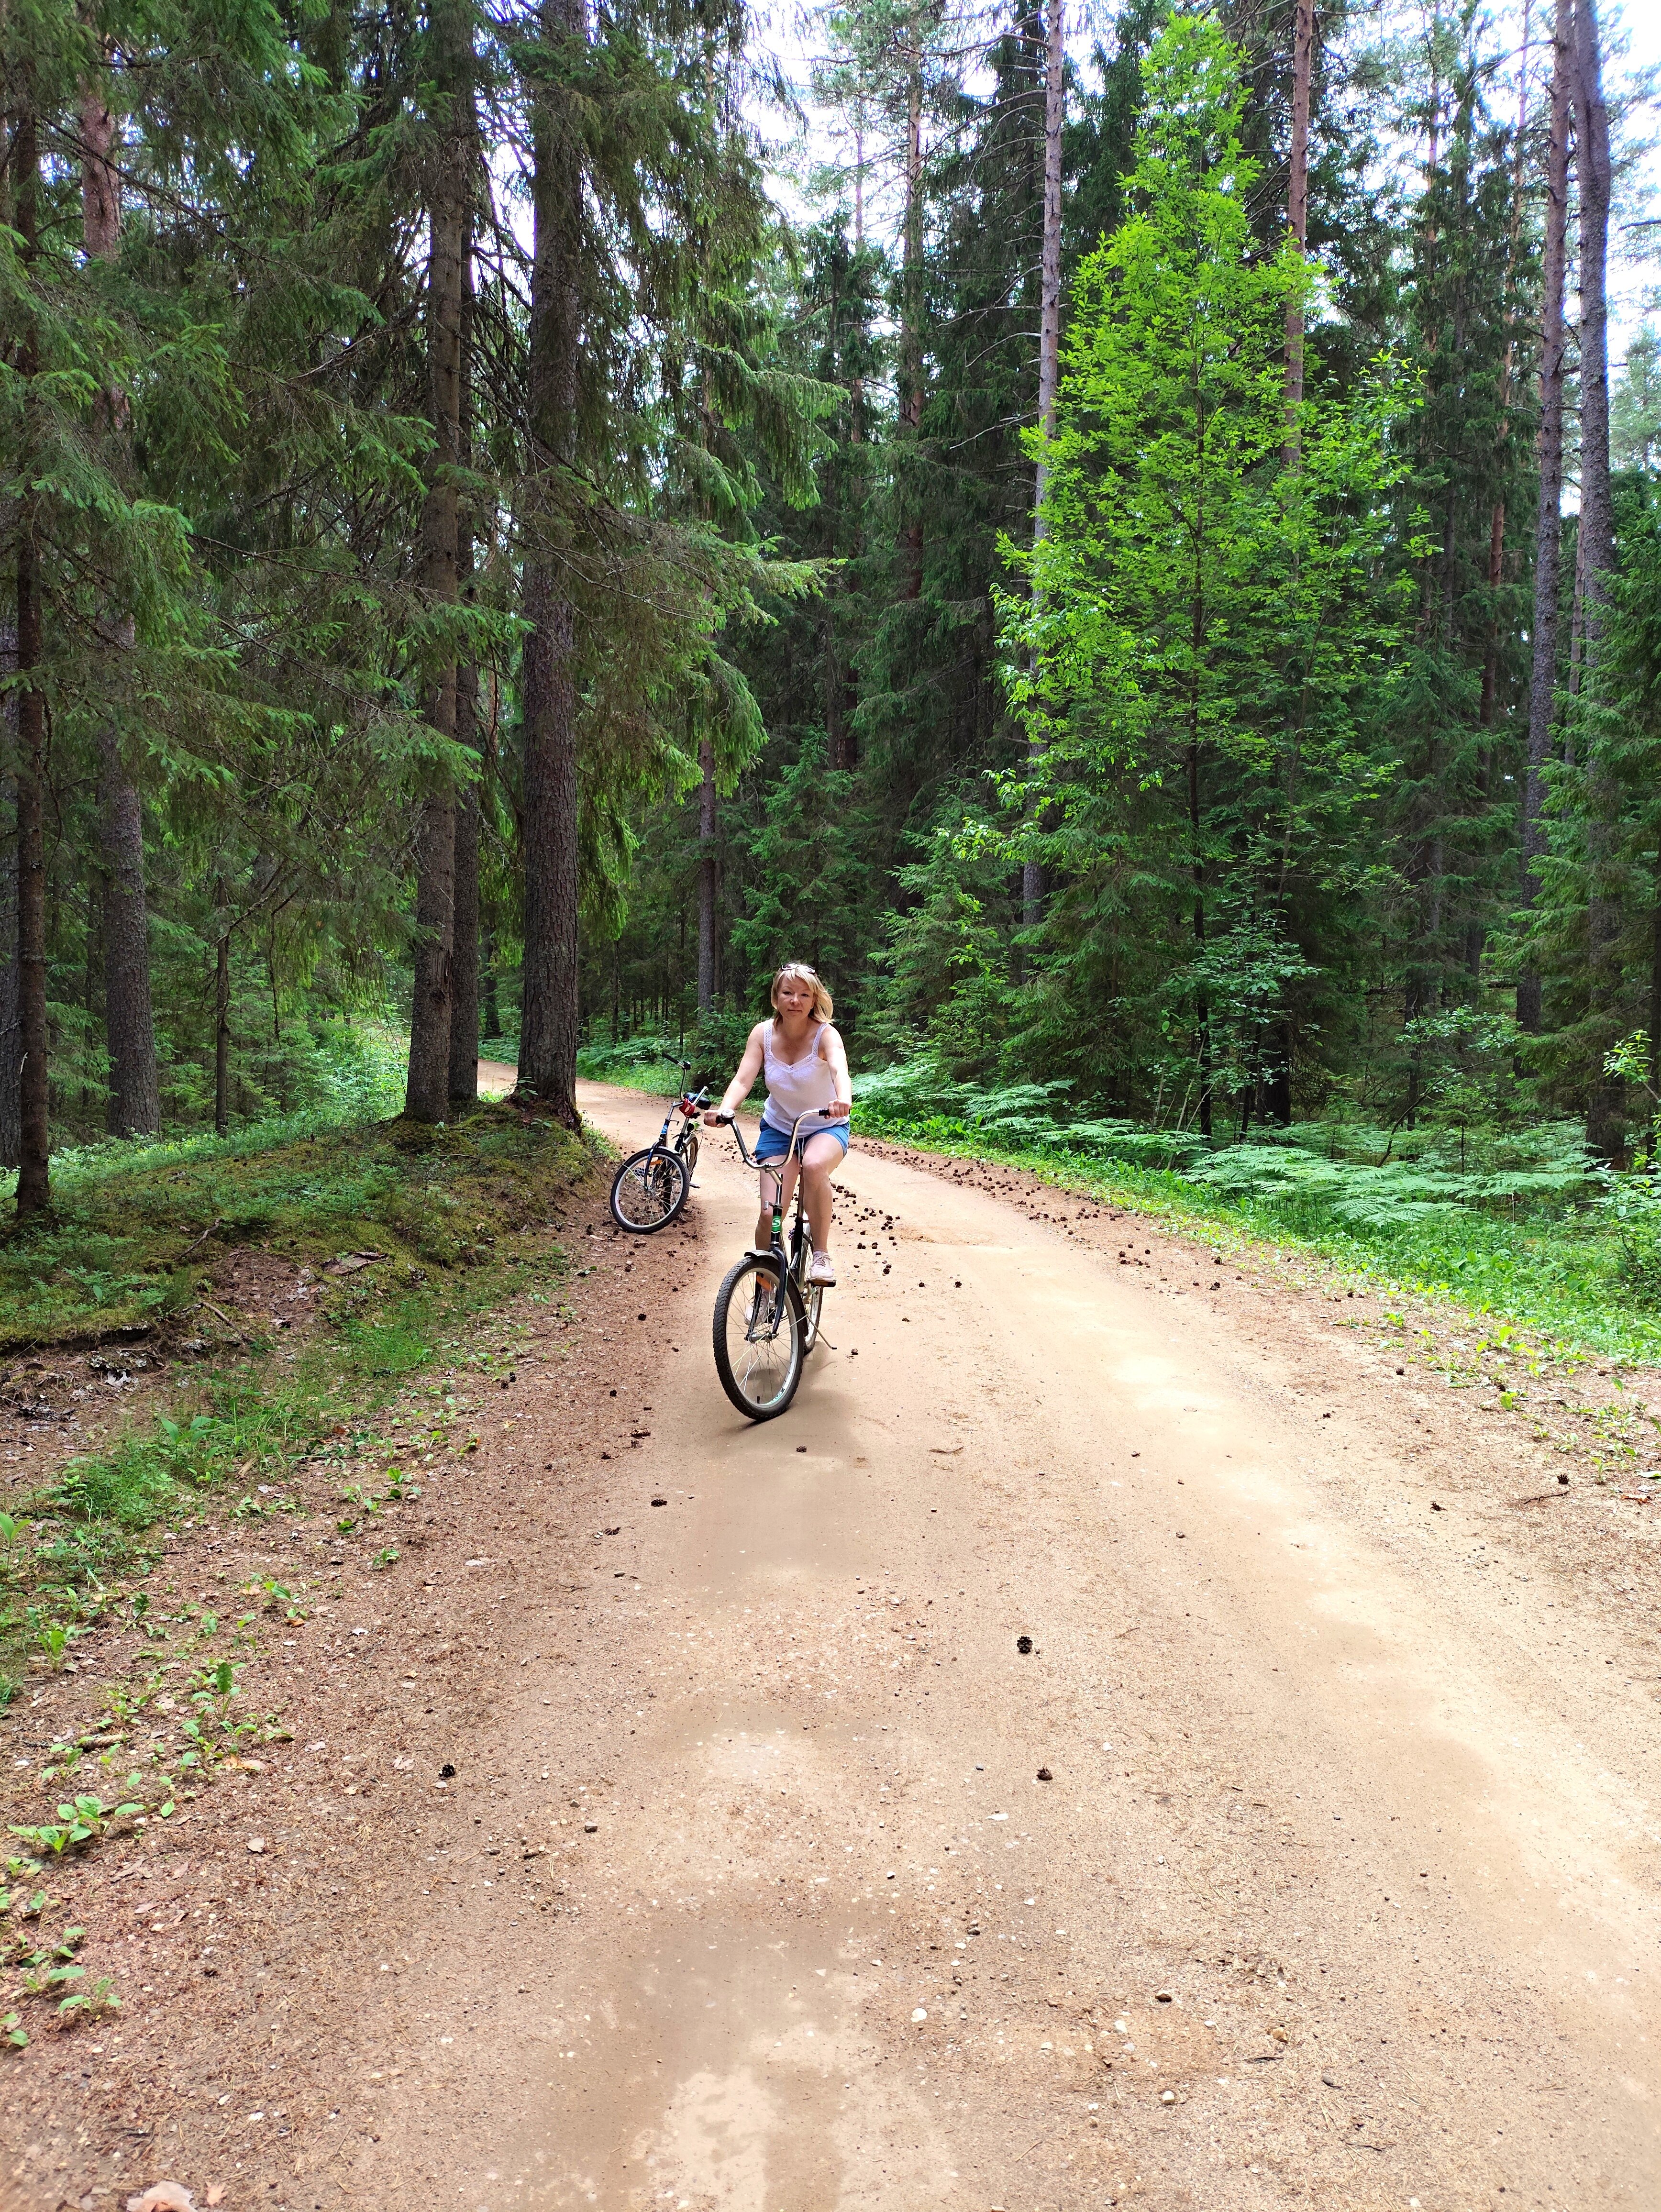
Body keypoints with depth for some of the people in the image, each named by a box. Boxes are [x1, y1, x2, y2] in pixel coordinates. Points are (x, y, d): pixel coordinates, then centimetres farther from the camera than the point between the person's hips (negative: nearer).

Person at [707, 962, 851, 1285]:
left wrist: (842, 1100, -62)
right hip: (778, 1128, 3)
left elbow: (840, 1071, -39)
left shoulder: (825, 1034, -20)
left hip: (826, 1127, -2)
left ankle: (821, 1255, -20)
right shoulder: (763, 1033, -11)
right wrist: (724, 1110, -44)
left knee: (815, 1165, -37)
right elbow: (743, 1079, -22)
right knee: (769, 1213, -12)